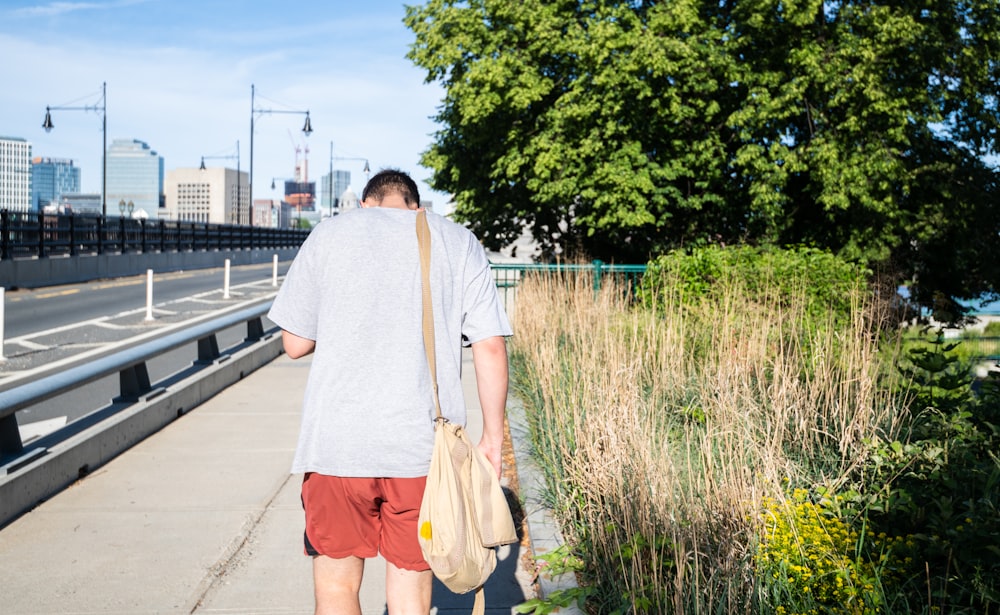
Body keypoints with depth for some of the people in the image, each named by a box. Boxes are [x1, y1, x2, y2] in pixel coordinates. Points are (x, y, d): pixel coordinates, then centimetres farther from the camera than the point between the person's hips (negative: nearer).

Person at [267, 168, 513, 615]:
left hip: (337, 442, -1)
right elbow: (491, 348, 1)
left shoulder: (329, 234, 7)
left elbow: (295, 343, 5)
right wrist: (492, 437, 7)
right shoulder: (460, 243, 9)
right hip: (425, 445, 1)